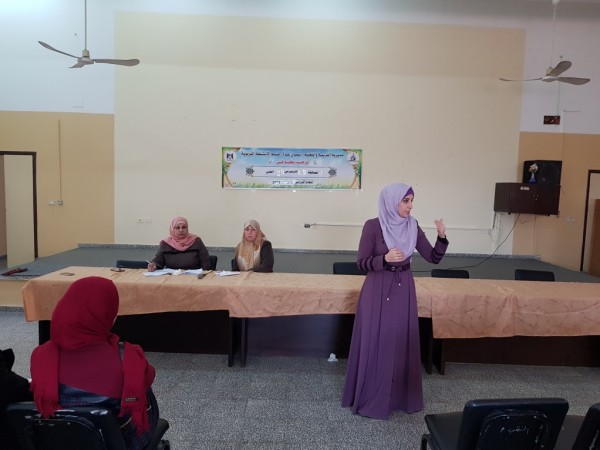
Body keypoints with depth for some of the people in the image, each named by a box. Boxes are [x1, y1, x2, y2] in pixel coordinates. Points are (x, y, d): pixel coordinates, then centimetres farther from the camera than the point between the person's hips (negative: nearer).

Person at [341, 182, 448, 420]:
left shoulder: (413, 227, 2)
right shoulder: (373, 226, -12)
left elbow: (433, 258, 1)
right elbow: (362, 263, -11)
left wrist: (442, 237, -15)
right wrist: (385, 259, -27)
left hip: (404, 290, 4)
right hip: (377, 291, -4)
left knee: (402, 342, 11)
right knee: (375, 343, 2)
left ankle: (401, 396, 28)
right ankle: (371, 398, 19)